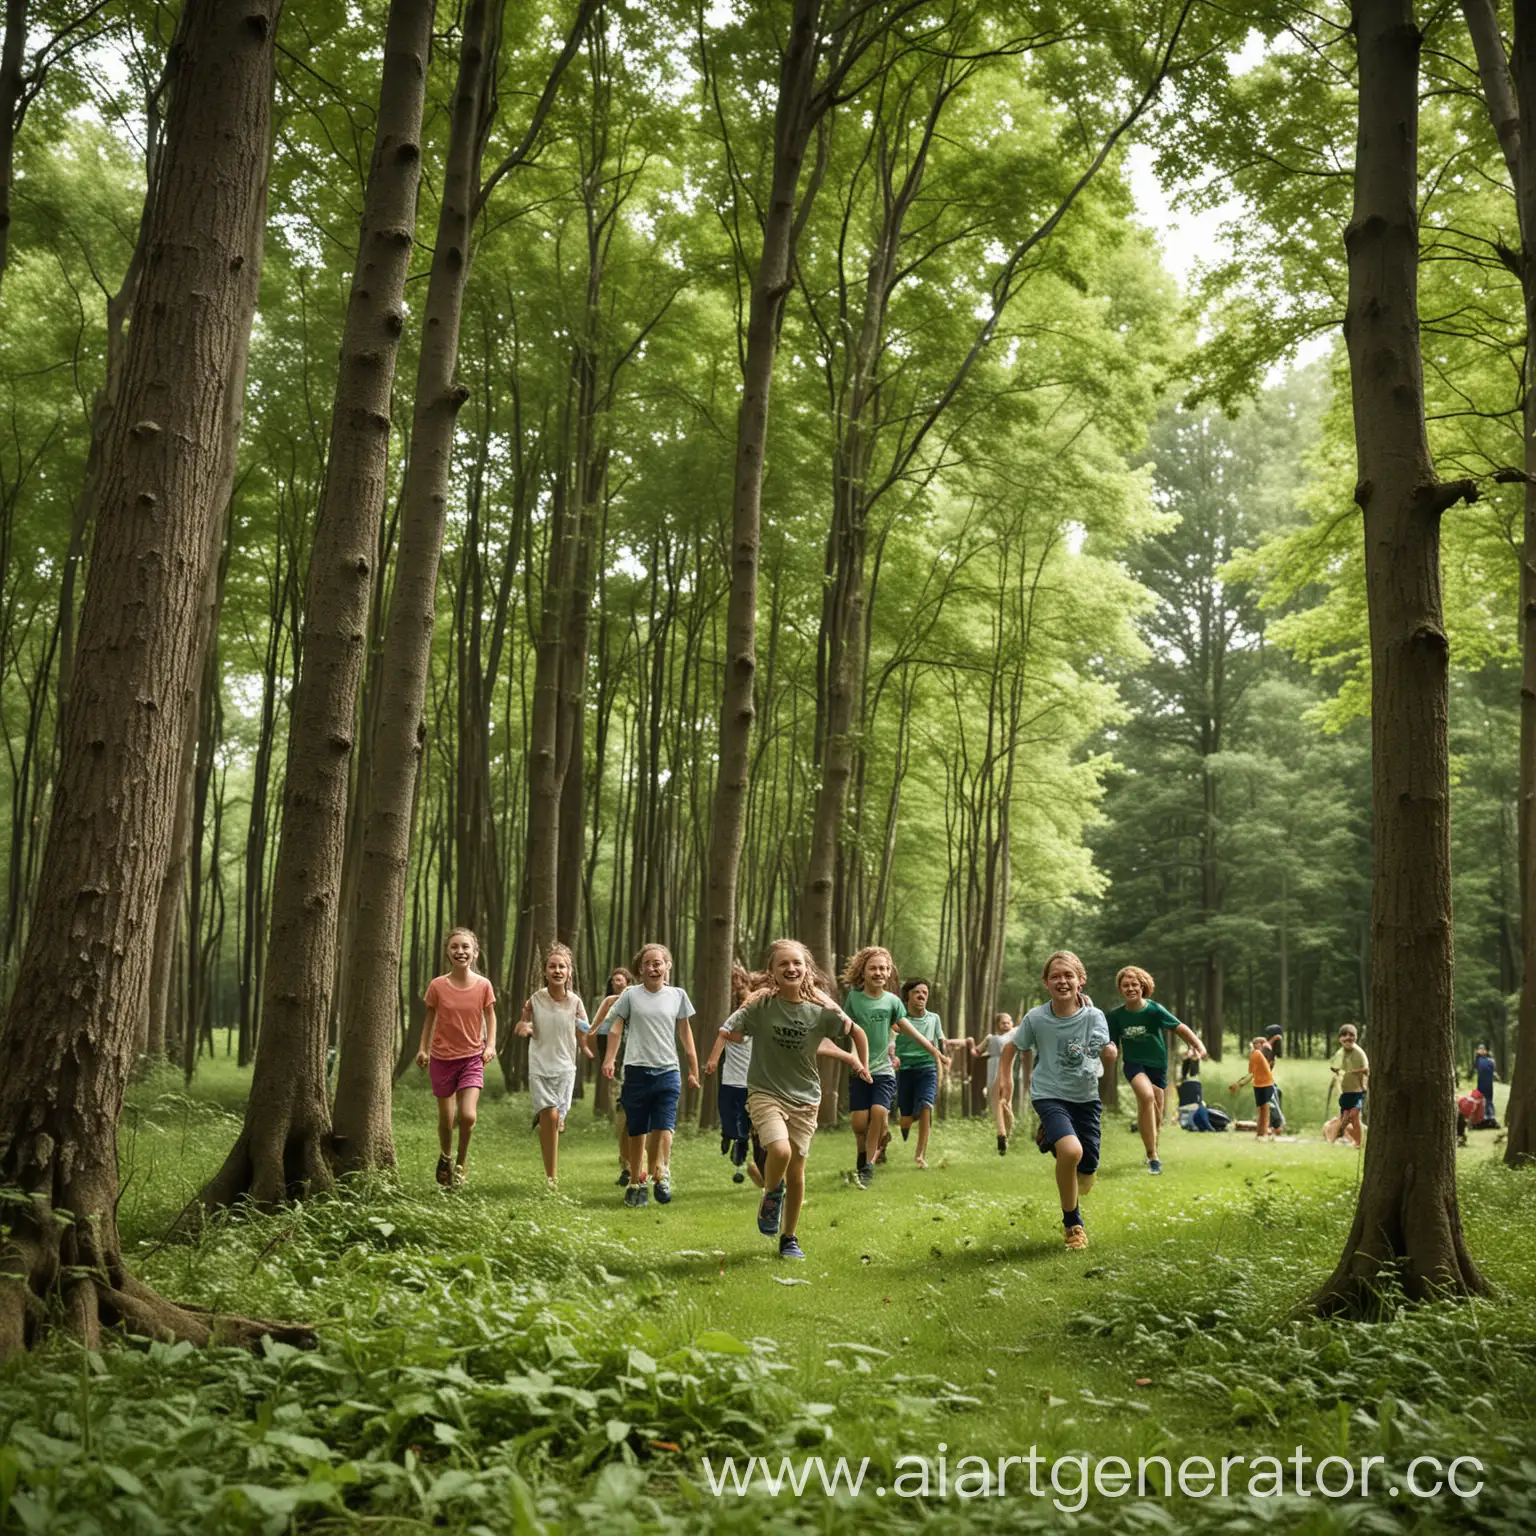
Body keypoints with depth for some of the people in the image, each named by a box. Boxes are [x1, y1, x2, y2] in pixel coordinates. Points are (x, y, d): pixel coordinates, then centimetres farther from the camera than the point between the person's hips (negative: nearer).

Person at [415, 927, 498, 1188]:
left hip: (472, 1058, 0)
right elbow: (430, 1017, 5)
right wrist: (423, 1048, -2)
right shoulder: (437, 986, -8)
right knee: (446, 1119, 8)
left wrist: (490, 1045, -7)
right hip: (442, 1058, 1)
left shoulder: (483, 986, -7)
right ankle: (445, 1158, 37)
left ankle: (461, 1161, 11)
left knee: (468, 1116, -16)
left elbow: (490, 1016, 6)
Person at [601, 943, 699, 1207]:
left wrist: (694, 1069, 15)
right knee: (637, 1133, 6)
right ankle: (636, 1183, 17)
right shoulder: (630, 995, 3)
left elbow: (685, 1032, 14)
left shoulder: (677, 995, 7)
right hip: (637, 1071, 0)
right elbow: (616, 1028, 5)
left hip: (668, 1072, 0)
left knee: (663, 1128, -13)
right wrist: (609, 1060, -8)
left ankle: (661, 1175, 0)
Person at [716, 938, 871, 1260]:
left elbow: (856, 1032, 9)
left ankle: (789, 1238, 27)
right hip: (765, 1092, -2)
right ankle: (770, 1195, 7)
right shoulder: (761, 1006, -10)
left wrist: (862, 1066, 11)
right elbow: (733, 1035, -8)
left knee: (796, 1172, 6)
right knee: (780, 1150, -27)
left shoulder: (820, 1010, -6)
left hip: (805, 1098, 2)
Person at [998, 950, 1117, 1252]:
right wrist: (1004, 1077, -4)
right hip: (1050, 1095, -2)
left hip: (1086, 1097, 2)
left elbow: (1108, 1062, -14)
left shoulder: (1094, 1017, -11)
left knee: (1085, 1178, 7)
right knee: (1071, 1150, -30)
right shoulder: (1036, 1018, -11)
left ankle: (1051, 1140, 41)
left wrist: (1110, 1054, -35)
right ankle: (1072, 1223, -8)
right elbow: (1011, 1048, 5)